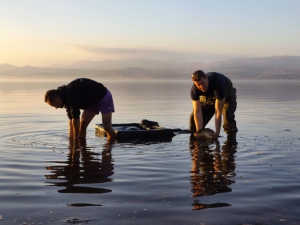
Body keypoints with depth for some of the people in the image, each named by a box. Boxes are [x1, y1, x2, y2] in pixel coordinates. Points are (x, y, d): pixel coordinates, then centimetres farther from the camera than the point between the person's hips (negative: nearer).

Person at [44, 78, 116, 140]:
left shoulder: (71, 94, -34)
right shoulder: (66, 96, -4)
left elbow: (75, 117, -32)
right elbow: (71, 117, 1)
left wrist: (75, 139, -22)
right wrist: (70, 137, 1)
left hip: (103, 97, -9)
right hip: (91, 101, 9)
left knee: (107, 127, -11)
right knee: (82, 124, -1)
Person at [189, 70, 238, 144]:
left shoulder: (218, 83, -44)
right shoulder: (194, 89, -32)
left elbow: (218, 112, -41)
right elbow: (198, 112, -31)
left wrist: (217, 132, -39)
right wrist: (199, 132, -39)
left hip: (227, 95, -4)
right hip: (208, 97, 4)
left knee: (228, 115, -31)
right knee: (194, 117, -8)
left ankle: (231, 139, -15)